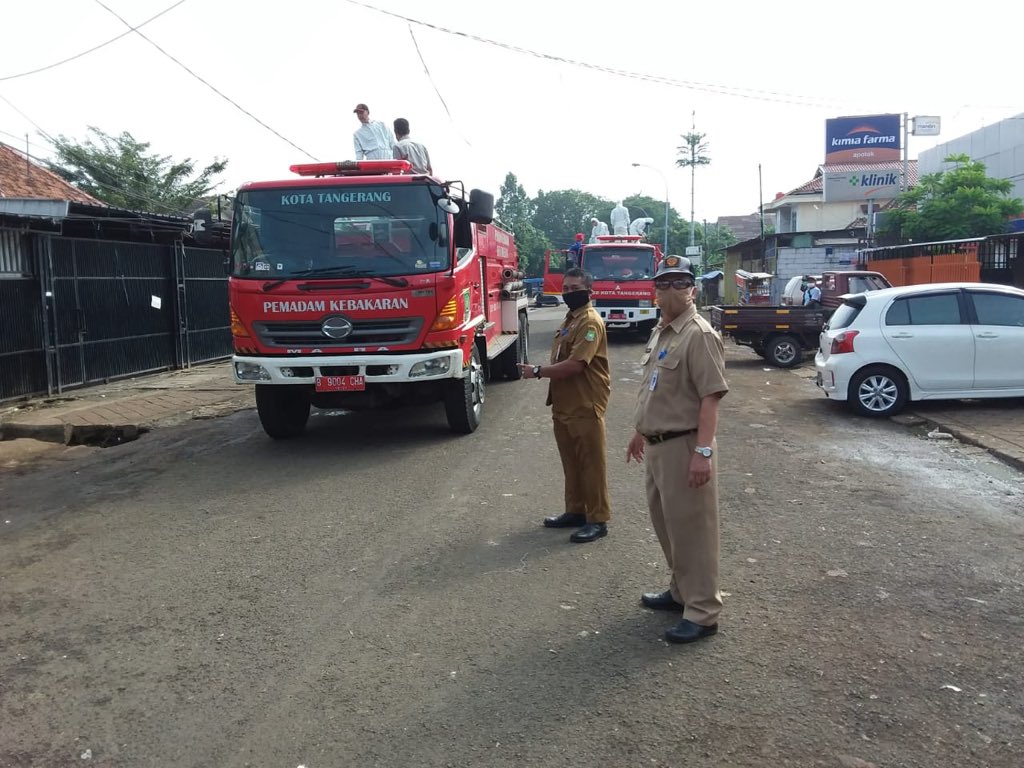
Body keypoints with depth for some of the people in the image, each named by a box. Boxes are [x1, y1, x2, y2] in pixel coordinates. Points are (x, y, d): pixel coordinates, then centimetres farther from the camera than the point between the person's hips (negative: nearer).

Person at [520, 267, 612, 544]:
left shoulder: (590, 322, -16)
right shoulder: (570, 318, 16)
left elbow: (574, 365, -24)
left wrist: (538, 371, -16)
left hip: (586, 406, -9)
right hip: (564, 404, 10)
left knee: (591, 463, -2)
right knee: (570, 462, 16)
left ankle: (598, 520, 6)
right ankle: (575, 511, 28)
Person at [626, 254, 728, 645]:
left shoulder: (699, 335, -15)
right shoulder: (660, 332, 13)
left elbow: (711, 397, -21)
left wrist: (703, 450, -26)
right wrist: (640, 432, 25)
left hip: (684, 447, -9)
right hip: (657, 445, 9)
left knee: (691, 529, -2)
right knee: (666, 524, 19)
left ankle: (703, 612, 8)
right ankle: (681, 590, 35)